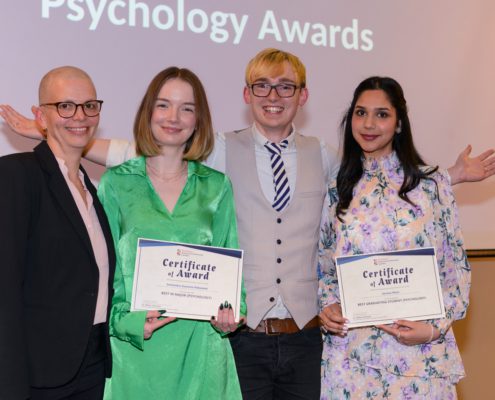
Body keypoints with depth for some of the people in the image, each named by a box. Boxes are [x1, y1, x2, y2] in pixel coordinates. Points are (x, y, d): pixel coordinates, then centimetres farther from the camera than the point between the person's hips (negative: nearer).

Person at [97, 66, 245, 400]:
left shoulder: (217, 186, 7)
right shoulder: (115, 183, 2)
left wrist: (230, 313, -9)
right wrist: (128, 321, -13)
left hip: (200, 346, 1)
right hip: (134, 346, -1)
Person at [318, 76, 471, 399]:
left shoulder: (433, 183, -1)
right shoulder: (338, 190, 5)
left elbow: (457, 268, 1)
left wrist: (436, 327, -10)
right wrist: (327, 305, -6)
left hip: (418, 352, -1)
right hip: (350, 350, 2)